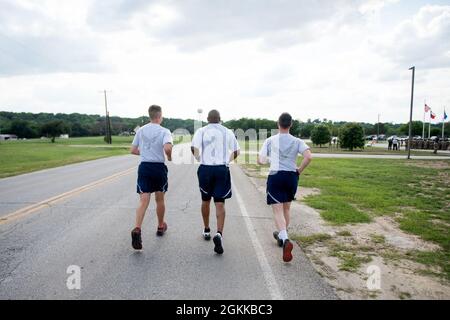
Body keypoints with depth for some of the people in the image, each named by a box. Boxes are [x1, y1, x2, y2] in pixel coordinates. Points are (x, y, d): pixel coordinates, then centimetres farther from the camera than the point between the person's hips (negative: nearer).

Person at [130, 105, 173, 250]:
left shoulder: (141, 130, 5)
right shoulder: (164, 131, -8)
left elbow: (133, 150, 9)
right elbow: (167, 148, -25)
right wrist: (169, 157, -4)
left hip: (144, 167, 2)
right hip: (159, 167, -2)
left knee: (143, 201, -2)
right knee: (159, 199, 16)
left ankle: (137, 229, -22)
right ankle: (161, 227, 33)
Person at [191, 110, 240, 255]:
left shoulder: (201, 131, 1)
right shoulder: (228, 132, 6)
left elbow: (194, 148, -11)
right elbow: (236, 151, 11)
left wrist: (199, 158, 7)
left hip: (205, 168, 0)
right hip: (222, 169, 0)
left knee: (205, 200, 18)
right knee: (220, 203, 1)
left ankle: (206, 230, 32)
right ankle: (219, 234, -17)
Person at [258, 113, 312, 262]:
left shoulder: (270, 140, -1)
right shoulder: (297, 141, 2)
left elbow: (260, 161, -2)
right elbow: (309, 156, -13)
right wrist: (299, 170, 0)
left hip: (275, 176, -3)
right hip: (291, 177, 3)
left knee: (278, 211, -4)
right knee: (286, 208, 21)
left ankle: (285, 240, -26)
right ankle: (281, 235, 38)